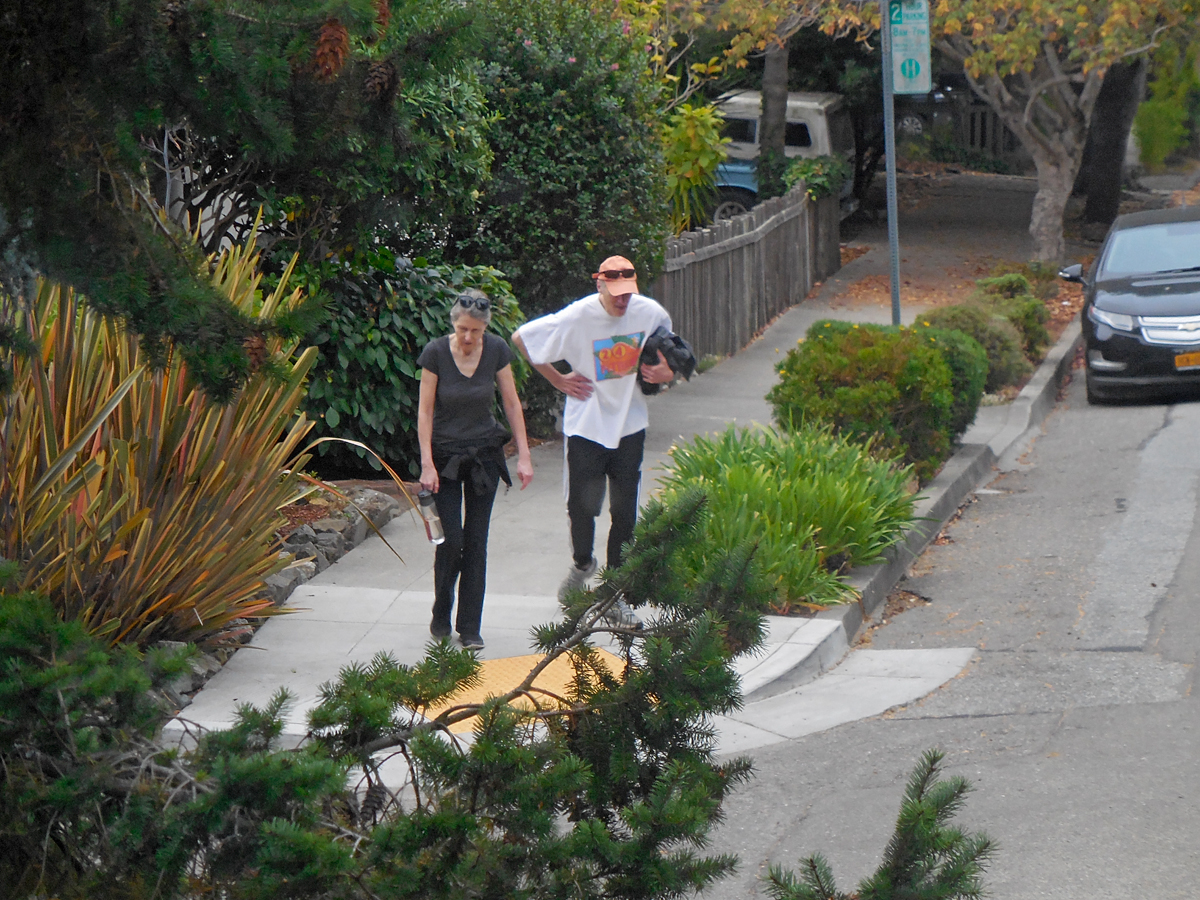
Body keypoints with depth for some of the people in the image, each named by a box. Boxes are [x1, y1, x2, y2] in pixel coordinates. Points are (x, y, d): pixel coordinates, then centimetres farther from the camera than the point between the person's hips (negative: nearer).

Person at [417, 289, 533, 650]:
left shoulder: (497, 350, -9)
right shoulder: (436, 353, -16)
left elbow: (512, 403, -1)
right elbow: (425, 411, -11)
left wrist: (524, 455, -3)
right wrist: (427, 465, -15)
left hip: (484, 454, 2)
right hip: (445, 453, -2)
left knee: (476, 539, 0)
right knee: (451, 536, -8)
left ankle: (470, 627, 7)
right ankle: (441, 615, 15)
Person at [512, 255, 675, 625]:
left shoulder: (650, 313, -7)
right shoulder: (577, 317, -17)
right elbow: (521, 338, -7)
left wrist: (666, 372, -6)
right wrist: (558, 380, -4)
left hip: (629, 424, 3)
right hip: (586, 424, -3)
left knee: (624, 512, 3)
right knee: (582, 504, -3)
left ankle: (614, 597, 15)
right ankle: (582, 563, 31)